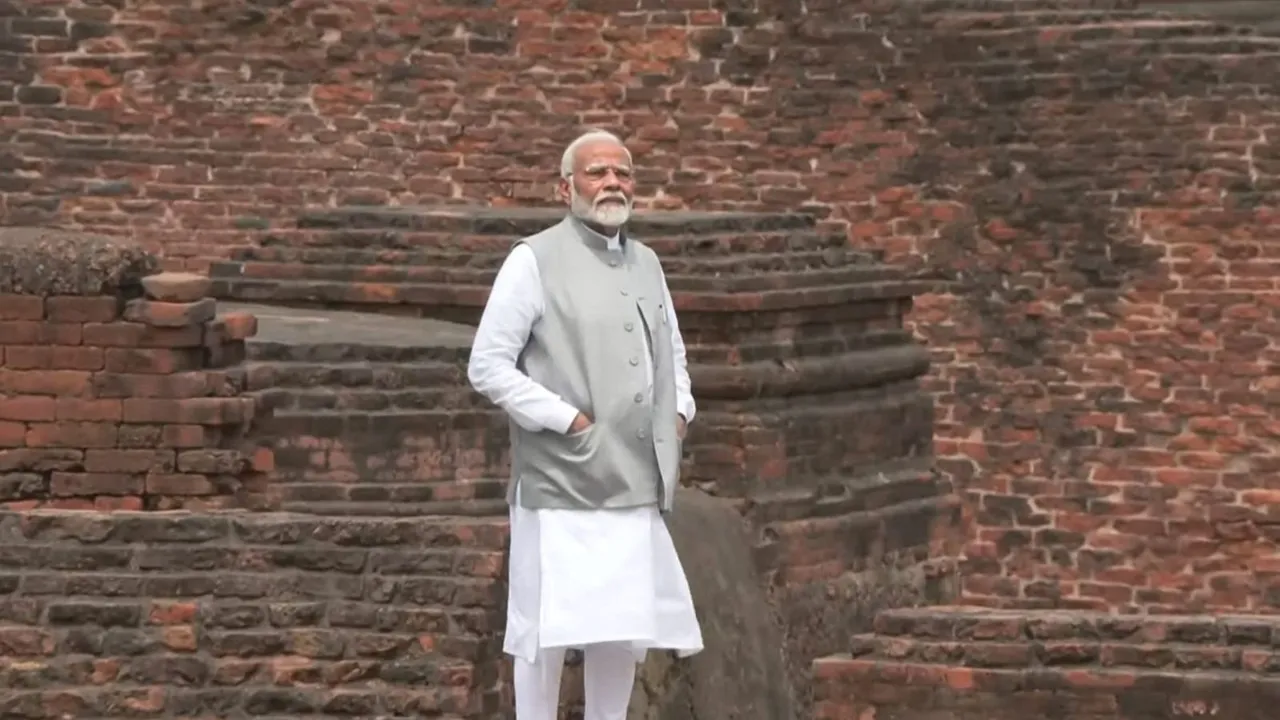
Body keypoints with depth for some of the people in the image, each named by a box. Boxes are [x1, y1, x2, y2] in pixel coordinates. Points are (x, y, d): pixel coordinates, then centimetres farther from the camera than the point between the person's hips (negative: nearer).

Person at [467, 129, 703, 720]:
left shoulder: (646, 263, 14)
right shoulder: (535, 260, -6)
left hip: (636, 486, 6)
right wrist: (568, 420, -14)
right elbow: (487, 366, -10)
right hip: (563, 487, -6)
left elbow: (672, 350, 28)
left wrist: (678, 411, 10)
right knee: (549, 628, -3)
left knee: (624, 628, 10)